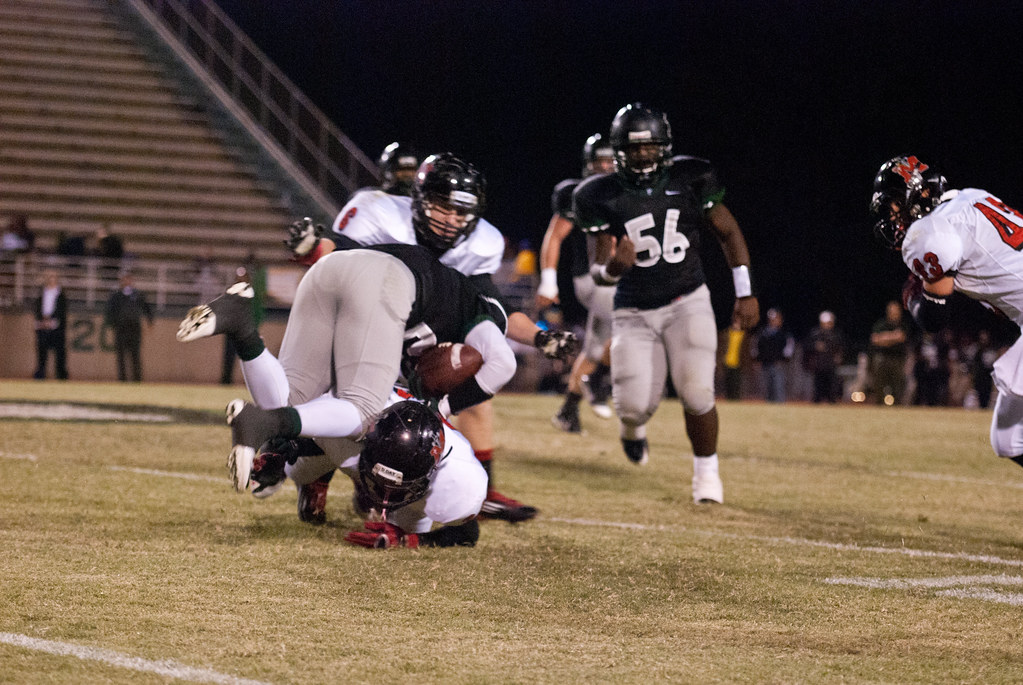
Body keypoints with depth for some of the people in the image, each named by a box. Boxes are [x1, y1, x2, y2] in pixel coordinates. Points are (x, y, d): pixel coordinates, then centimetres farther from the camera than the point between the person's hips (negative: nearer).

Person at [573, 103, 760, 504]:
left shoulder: (690, 180, -7)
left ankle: (706, 471, 8)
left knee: (696, 392, -16)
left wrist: (745, 293, 2)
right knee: (636, 405, -10)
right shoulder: (603, 197, -9)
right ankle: (632, 427, 30)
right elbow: (599, 269, -8)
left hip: (687, 302, 0)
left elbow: (728, 232, 5)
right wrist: (613, 268, -33)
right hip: (635, 312, 0)